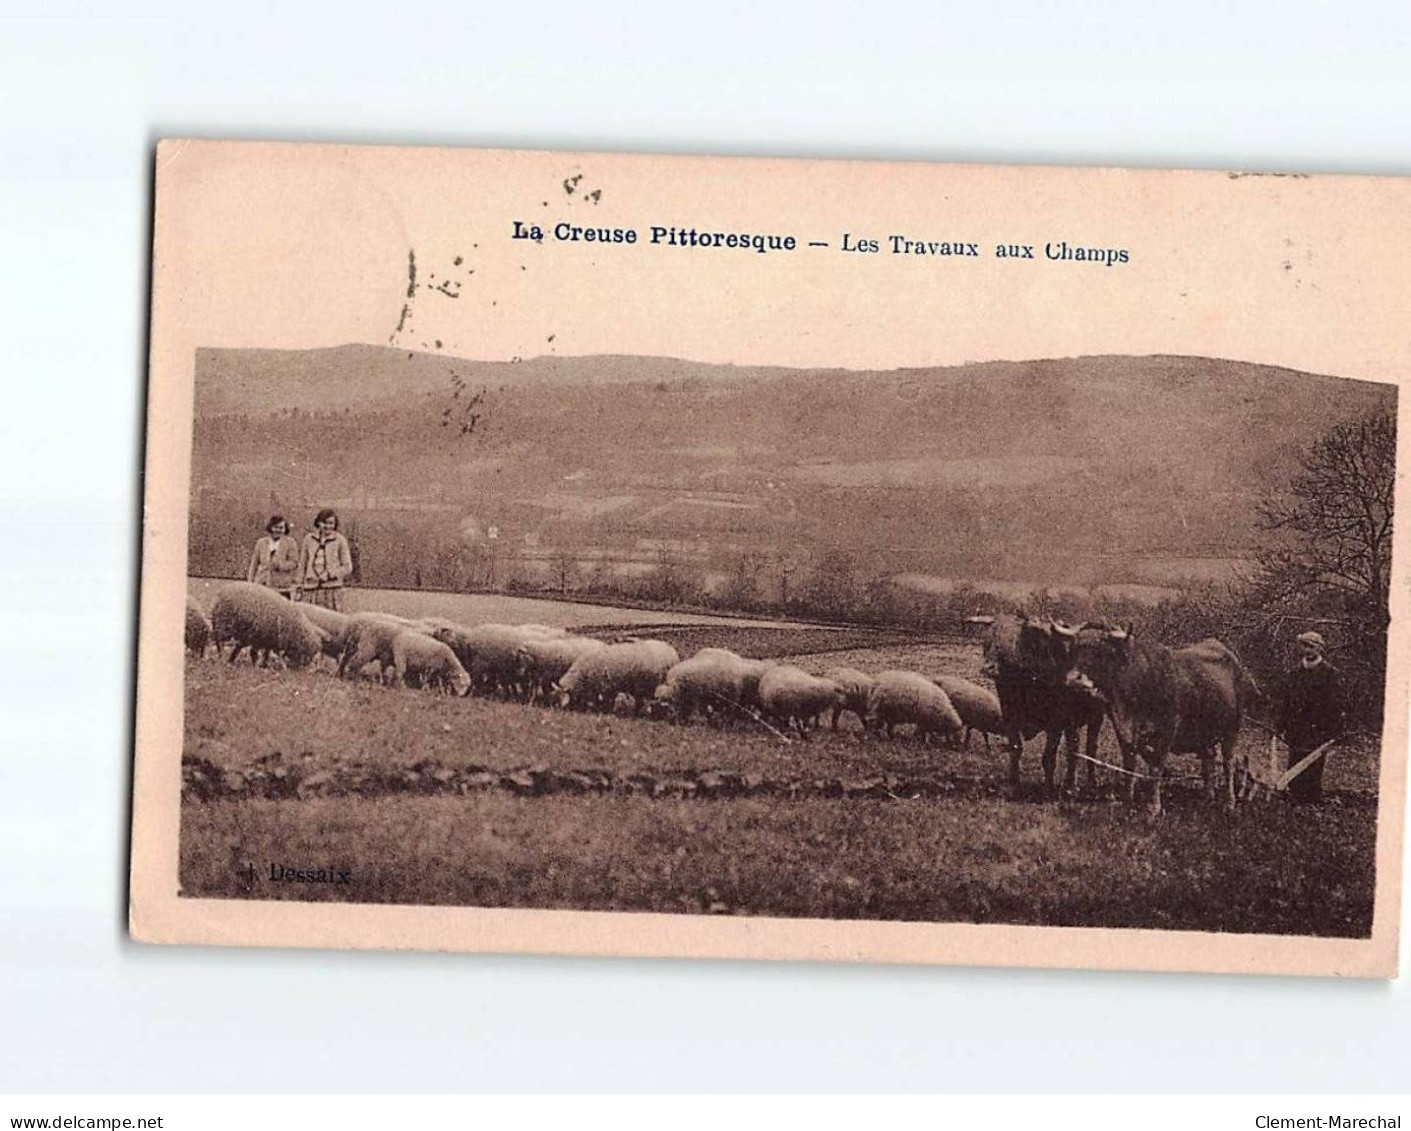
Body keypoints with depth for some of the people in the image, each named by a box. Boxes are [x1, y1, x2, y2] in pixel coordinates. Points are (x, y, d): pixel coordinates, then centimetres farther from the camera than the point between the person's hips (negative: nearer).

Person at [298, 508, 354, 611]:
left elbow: (347, 567, 3)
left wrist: (329, 574, -11)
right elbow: (302, 565, 16)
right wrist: (300, 588, 13)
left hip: (332, 588, -2)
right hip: (310, 589, 2)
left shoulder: (340, 540, 4)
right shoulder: (309, 539, 11)